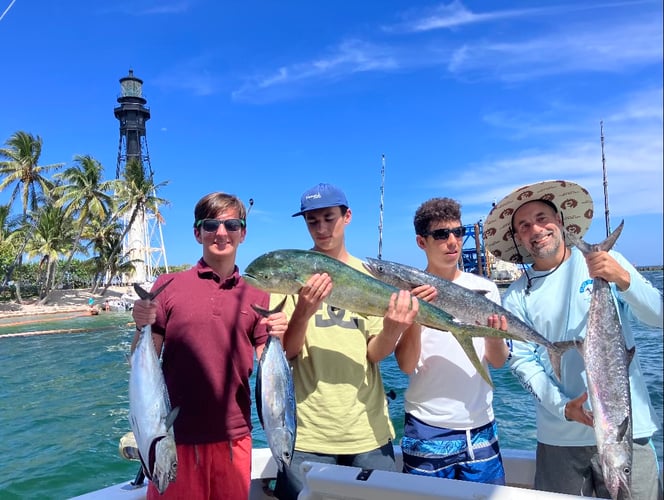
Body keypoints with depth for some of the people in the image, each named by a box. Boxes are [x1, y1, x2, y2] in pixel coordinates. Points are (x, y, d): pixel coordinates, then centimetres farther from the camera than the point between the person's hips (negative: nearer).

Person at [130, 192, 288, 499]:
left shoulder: (257, 295, 3)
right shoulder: (168, 286, -2)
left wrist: (277, 338, -15)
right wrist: (142, 327, -18)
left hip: (234, 437, 2)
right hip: (176, 436, -1)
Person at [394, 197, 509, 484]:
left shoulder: (485, 289, 2)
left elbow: (498, 362, 2)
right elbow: (406, 365, -12)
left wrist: (494, 335, -18)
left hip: (481, 428, 3)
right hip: (426, 431, -2)